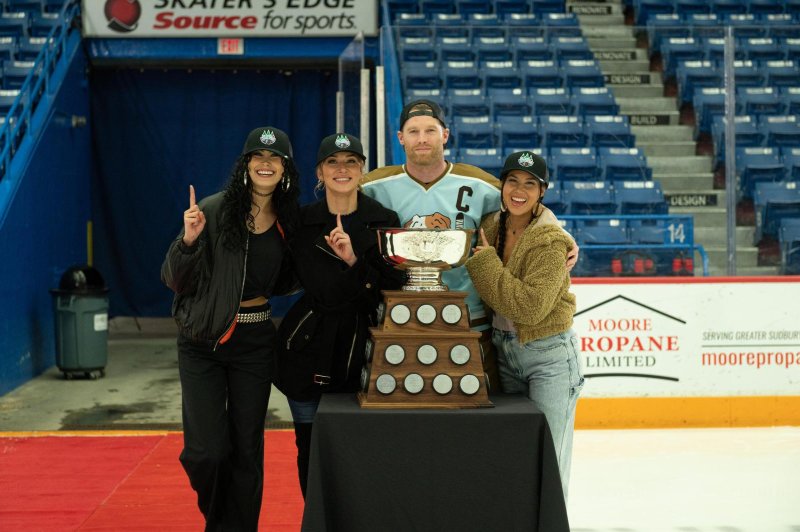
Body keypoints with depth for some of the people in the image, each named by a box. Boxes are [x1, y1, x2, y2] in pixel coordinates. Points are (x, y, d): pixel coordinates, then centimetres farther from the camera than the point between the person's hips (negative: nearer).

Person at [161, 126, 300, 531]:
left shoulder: (289, 221, 2)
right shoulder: (215, 210, -10)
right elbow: (175, 281, -7)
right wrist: (189, 241, -26)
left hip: (255, 342, 3)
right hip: (203, 342, -3)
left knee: (247, 449, 7)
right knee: (207, 450, -6)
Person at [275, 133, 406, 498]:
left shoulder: (384, 221, 2)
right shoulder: (303, 223, 1)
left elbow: (394, 285, -6)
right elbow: (324, 292, -1)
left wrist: (353, 259, -17)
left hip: (363, 350, 0)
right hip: (311, 350, 0)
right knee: (311, 450, 7)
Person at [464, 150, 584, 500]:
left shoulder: (551, 242, -16)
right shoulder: (489, 227, 1)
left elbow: (531, 307, -26)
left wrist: (484, 262, -21)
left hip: (548, 356, -6)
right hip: (502, 351, 6)